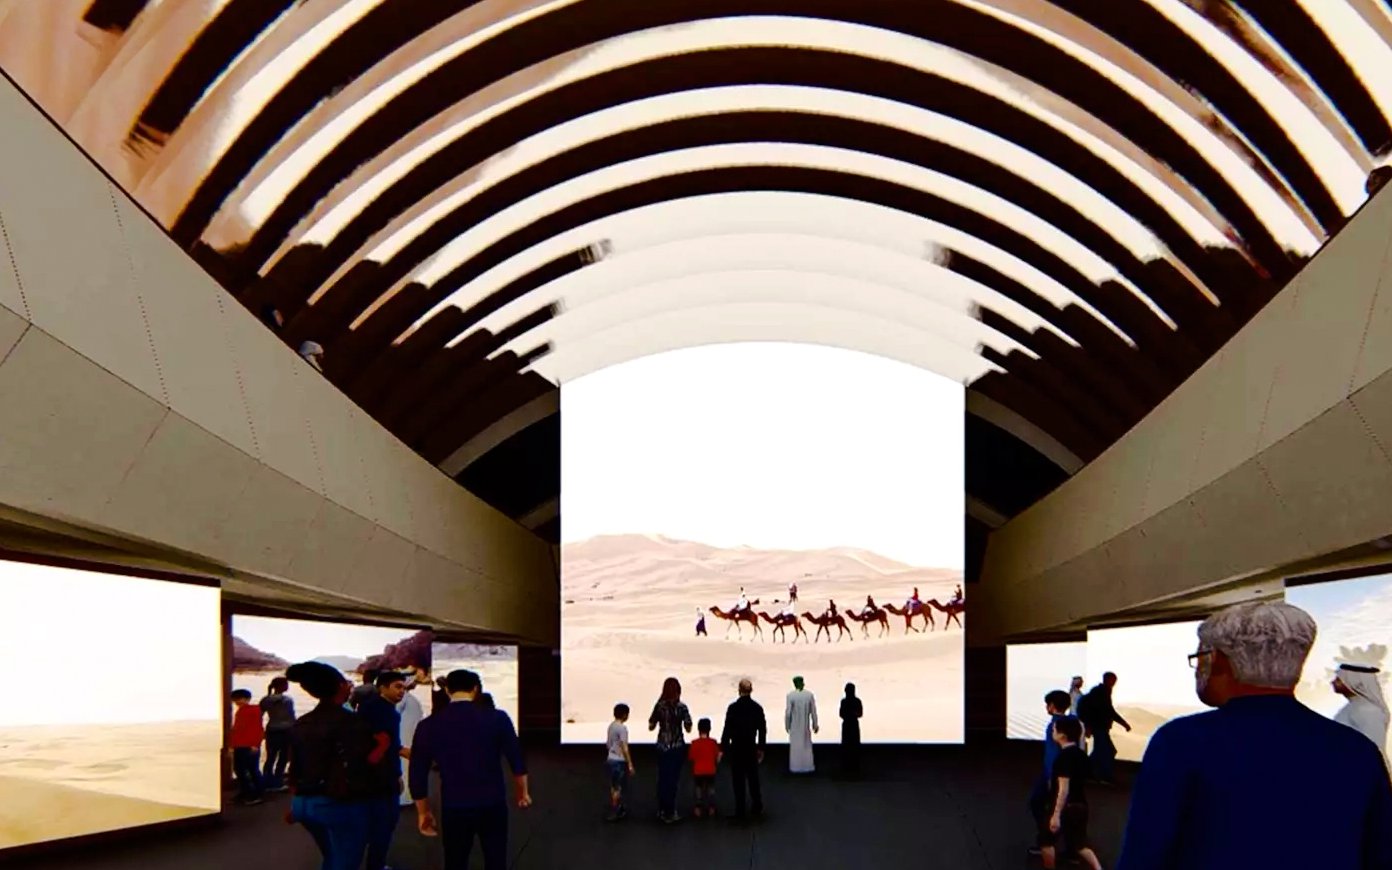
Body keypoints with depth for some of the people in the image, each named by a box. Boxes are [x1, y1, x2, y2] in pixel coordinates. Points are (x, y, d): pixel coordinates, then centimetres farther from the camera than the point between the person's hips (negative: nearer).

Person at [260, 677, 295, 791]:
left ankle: (267, 783, 11)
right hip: (285, 731, -4)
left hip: (271, 731, 4)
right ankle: (277, 783, 4)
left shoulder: (265, 700, 1)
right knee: (283, 758, 4)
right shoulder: (288, 700, -11)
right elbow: (292, 718, -11)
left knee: (270, 758, 11)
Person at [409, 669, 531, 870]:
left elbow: (418, 773, 1)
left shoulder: (429, 726, -3)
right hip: (492, 805, 0)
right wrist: (522, 793, 15)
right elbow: (516, 760, -1)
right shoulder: (497, 718, -6)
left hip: (454, 808, 1)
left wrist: (423, 812, 12)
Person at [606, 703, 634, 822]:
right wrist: (630, 764, -17)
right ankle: (614, 813, 1)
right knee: (618, 788, -1)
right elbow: (624, 748, -20)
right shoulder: (622, 728, -18)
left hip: (611, 759, 9)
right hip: (619, 761, -9)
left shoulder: (611, 726, 7)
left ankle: (614, 810, 24)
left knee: (613, 787, 16)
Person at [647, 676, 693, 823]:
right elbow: (688, 728, -8)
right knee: (673, 779, 3)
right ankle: (669, 813, 6)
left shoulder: (659, 706, -5)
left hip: (662, 746, 3)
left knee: (662, 778, 14)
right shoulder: (681, 707, -12)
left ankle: (661, 810, 22)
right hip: (677, 746, -3)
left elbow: (651, 727, 2)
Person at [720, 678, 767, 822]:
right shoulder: (757, 708, -3)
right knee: (753, 779, 16)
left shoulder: (733, 708, -14)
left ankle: (740, 812, 6)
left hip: (736, 749, -3)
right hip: (751, 749, 3)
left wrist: (723, 748, -3)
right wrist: (761, 748, 14)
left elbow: (727, 730, -12)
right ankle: (757, 809, 24)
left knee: (738, 781, 4)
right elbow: (763, 730, 3)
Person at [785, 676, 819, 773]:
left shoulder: (790, 695, -14)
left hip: (794, 725, -2)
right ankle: (807, 766, 19)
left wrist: (787, 725, 0)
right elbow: (813, 711, -3)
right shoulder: (810, 695, -8)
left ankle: (796, 767, 12)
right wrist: (815, 725, 9)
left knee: (795, 746, 9)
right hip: (806, 725, 2)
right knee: (806, 745, 15)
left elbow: (788, 712, -12)